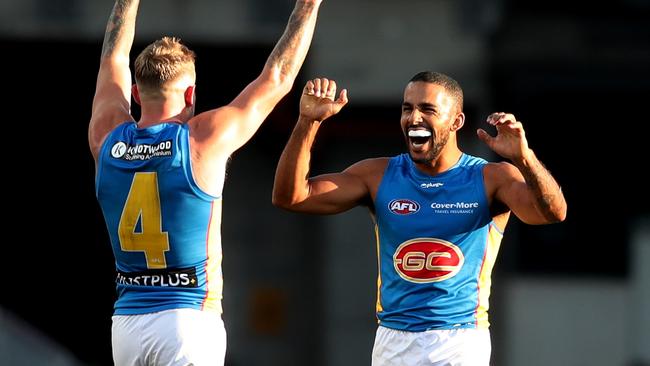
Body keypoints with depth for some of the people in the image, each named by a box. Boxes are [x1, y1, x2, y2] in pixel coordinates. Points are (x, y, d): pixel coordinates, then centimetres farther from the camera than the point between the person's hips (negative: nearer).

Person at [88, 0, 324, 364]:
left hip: (126, 321, 5)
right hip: (189, 319, -5)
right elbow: (277, 78, 4)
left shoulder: (108, 140, 4)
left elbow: (113, 60, 23)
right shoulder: (203, 140, -8)